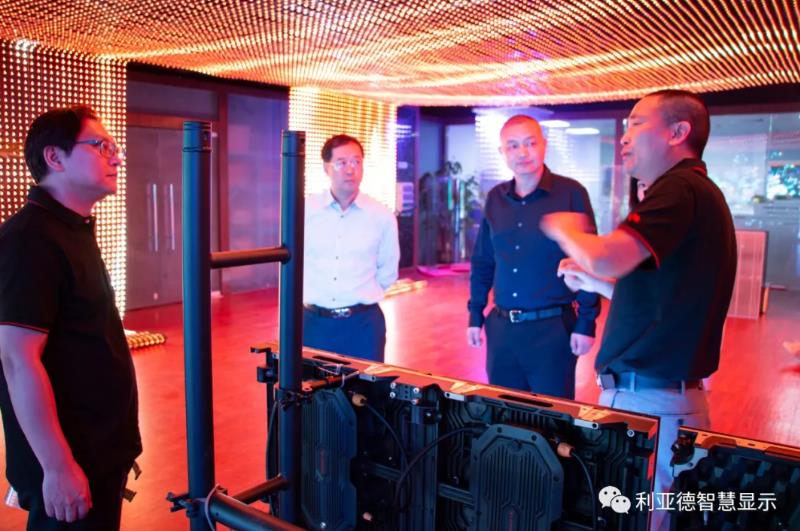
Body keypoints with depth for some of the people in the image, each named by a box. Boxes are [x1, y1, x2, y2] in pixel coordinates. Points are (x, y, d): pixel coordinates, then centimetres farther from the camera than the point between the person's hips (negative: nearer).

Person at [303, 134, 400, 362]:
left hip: (364, 323, 0)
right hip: (314, 322, 1)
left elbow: (387, 273, 8)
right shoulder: (304, 212, -3)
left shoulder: (382, 216, -4)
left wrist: (361, 297, 9)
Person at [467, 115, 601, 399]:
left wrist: (586, 323, -11)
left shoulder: (571, 193, -7)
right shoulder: (495, 198, 6)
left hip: (553, 326, -4)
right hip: (501, 326, 4)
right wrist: (475, 314, 10)